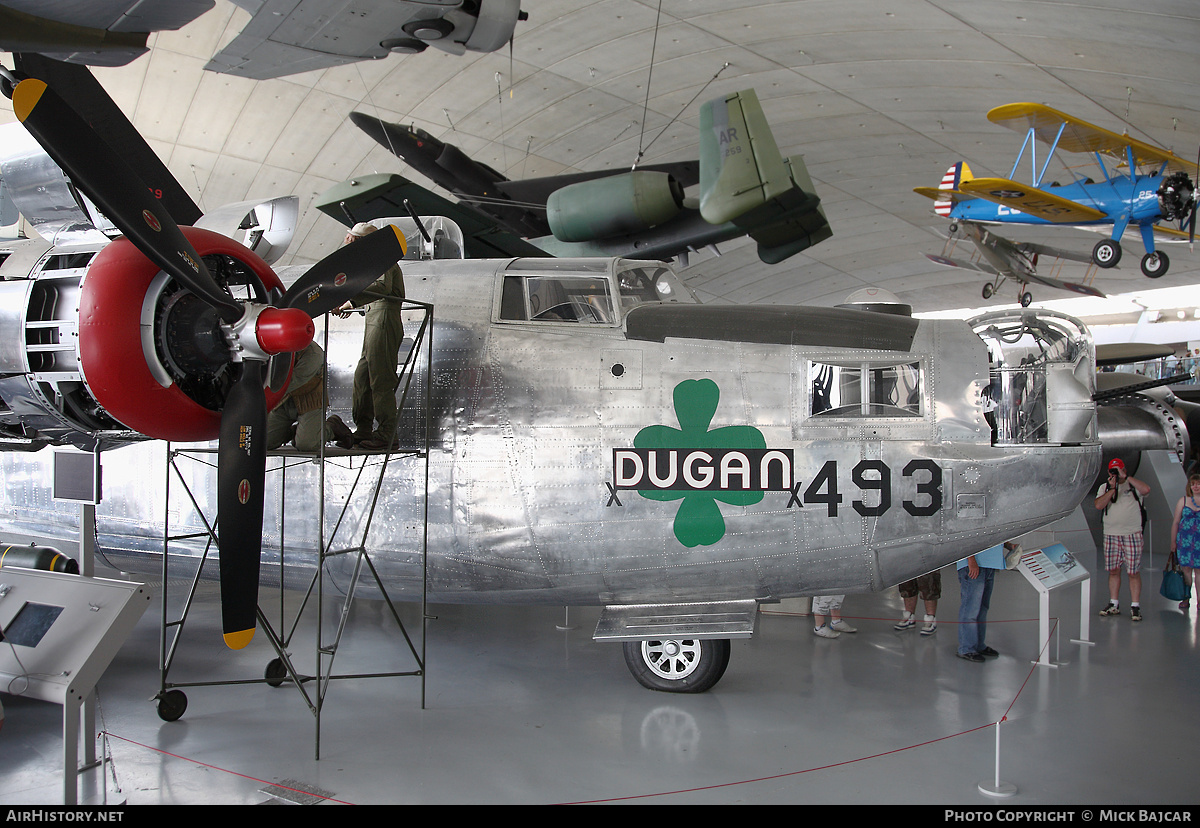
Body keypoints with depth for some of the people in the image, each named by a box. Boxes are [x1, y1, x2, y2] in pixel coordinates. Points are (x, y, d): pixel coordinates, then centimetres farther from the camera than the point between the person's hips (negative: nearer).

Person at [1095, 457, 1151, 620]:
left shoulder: (1133, 485, 3)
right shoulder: (1104, 487, 11)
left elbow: (1146, 489, -20)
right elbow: (1098, 505, -5)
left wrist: (1125, 477, -18)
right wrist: (1112, 489, -12)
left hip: (1132, 535, -3)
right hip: (1111, 535, 3)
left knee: (1134, 572, -3)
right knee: (1113, 571, 8)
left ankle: (1135, 607, 2)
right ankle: (1114, 604, 17)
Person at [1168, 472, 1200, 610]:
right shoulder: (1183, 501, 8)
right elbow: (1176, 522, 10)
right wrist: (1173, 541, 8)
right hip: (1185, 540, 1)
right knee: (1186, 568, 0)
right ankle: (1186, 598, 8)